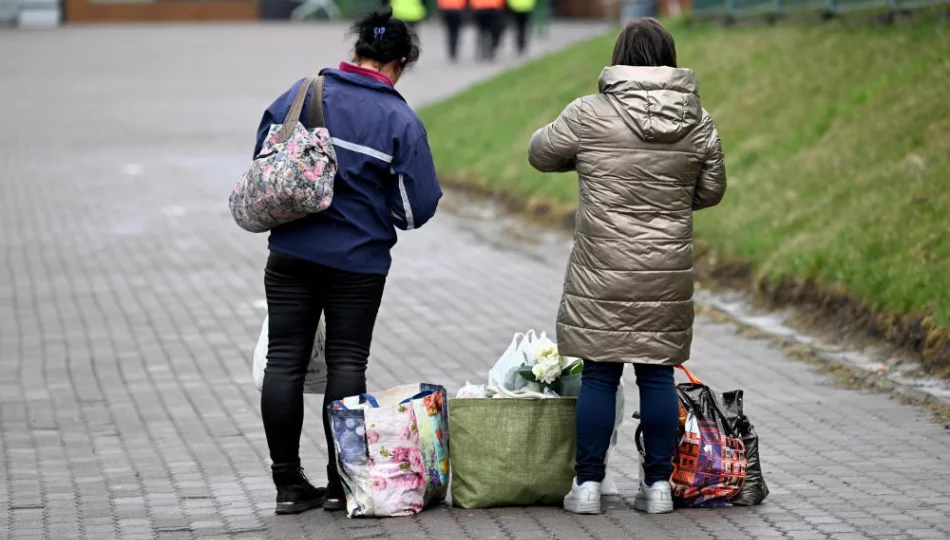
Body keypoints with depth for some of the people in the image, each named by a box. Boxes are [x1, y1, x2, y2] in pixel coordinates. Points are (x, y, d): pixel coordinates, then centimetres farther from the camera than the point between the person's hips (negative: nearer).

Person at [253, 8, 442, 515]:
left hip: (291, 252, 2)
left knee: (284, 362, 6)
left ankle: (288, 483, 9)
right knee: (346, 363, 7)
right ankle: (341, 483, 8)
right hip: (359, 261, -2)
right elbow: (419, 207, -8)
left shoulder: (301, 94, -2)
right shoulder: (401, 120, -9)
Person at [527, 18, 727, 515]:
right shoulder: (698, 123, 1)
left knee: (599, 374, 5)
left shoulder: (589, 116, -8)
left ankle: (588, 484, 7)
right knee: (658, 375, 9)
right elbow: (711, 191, 12)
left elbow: (540, 154, 8)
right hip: (667, 275, 2)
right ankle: (658, 485, 12)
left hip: (603, 274, -2)